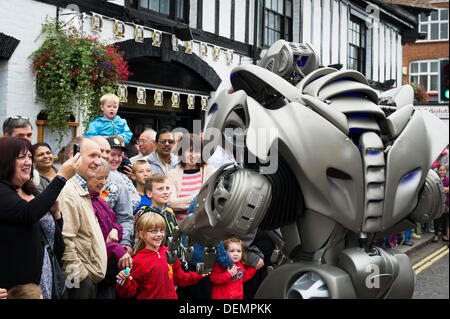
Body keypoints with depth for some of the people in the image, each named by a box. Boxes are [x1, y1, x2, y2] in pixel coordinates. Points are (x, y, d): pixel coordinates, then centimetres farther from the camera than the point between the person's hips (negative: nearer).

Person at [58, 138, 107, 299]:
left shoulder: (83, 191, 16)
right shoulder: (68, 192, -17)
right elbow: (65, 241, -21)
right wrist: (80, 274, -17)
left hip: (91, 275, 9)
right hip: (79, 279, -9)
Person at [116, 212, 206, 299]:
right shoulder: (138, 260, -12)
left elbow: (179, 278, 15)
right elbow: (129, 292, -10)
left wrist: (198, 275, 9)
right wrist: (123, 282, -28)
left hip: (171, 297, 4)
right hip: (149, 297, -4)